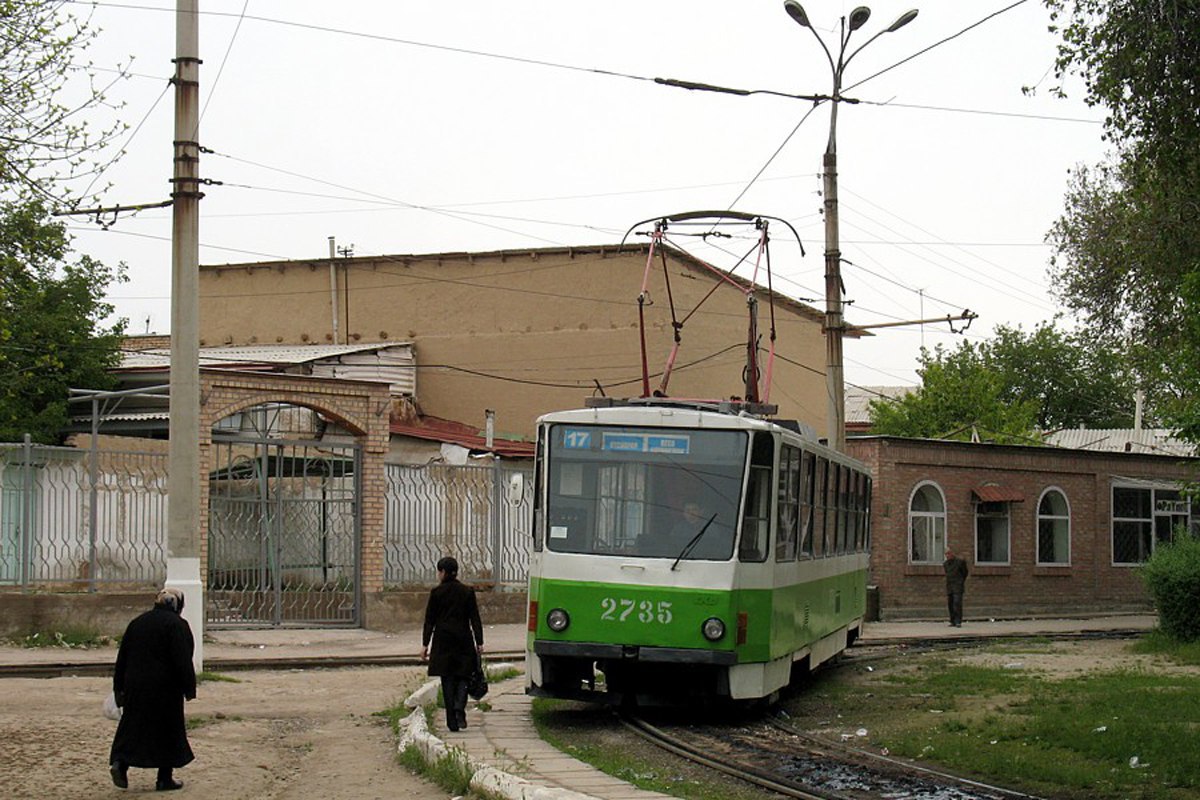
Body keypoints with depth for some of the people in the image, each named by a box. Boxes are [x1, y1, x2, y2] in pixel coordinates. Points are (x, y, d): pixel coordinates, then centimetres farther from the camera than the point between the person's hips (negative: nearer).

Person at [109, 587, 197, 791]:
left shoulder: (137, 623, 9)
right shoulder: (177, 625, -9)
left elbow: (122, 658, 12)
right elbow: (183, 660, -14)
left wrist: (118, 687, 17)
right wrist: (189, 689, -10)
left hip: (135, 686, 5)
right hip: (165, 688, -5)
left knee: (132, 726, 12)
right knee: (168, 729, 5)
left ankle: (119, 762, -9)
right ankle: (165, 778, 8)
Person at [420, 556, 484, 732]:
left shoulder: (437, 592, -3)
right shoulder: (467, 592, 2)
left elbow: (429, 620, -1)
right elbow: (475, 619, 2)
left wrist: (425, 644, 3)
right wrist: (479, 642, 4)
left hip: (443, 640, -1)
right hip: (463, 640, 1)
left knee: (447, 680, 4)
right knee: (462, 677, 8)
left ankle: (452, 721, 3)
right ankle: (459, 710, -17)